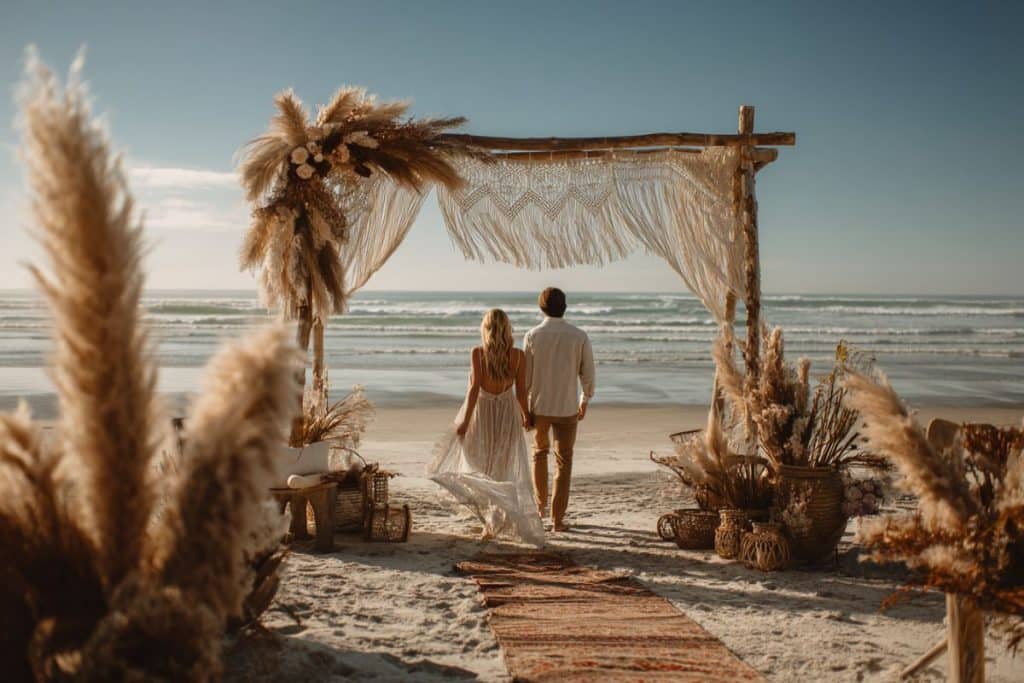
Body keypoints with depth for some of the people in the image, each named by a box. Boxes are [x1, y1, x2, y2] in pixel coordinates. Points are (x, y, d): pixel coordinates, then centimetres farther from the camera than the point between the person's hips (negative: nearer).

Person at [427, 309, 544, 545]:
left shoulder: (478, 353, -12)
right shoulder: (517, 355, -6)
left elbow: (474, 388, -17)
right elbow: (521, 391, -3)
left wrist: (465, 420, -12)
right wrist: (526, 415, 13)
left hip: (482, 411, -2)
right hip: (507, 413, 2)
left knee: (478, 464, 15)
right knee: (501, 470, 12)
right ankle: (493, 524, 13)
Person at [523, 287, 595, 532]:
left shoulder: (532, 336, -8)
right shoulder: (579, 336, -8)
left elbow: (525, 376, -3)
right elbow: (588, 374, -2)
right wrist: (585, 400, 15)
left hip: (539, 406, 1)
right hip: (568, 408, -1)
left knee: (540, 452, 25)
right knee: (563, 462, 9)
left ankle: (540, 505, 31)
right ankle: (558, 519, 9)